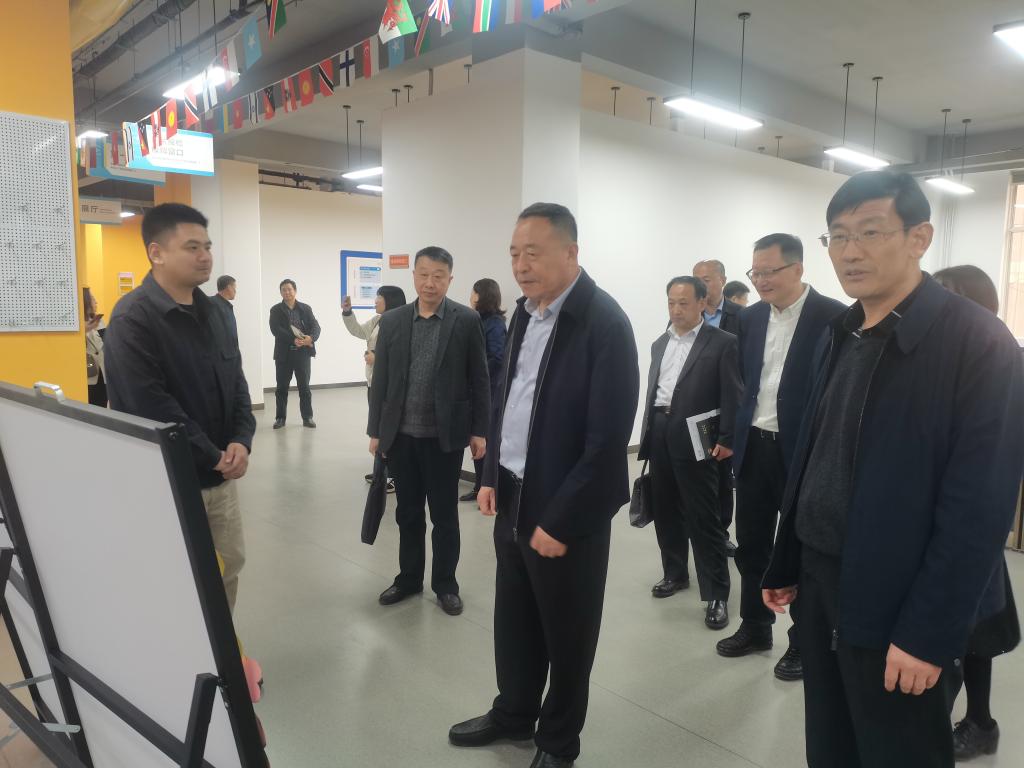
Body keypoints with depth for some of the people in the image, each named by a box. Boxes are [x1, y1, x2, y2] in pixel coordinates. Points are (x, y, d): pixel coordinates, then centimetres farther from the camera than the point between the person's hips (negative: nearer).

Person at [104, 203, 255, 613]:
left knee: (230, 563, 17)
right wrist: (213, 457, -16)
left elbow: (236, 380, 10)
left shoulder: (211, 311, 9)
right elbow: (151, 408, -22)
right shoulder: (132, 318, -16)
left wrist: (241, 440, -7)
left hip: (222, 474, 8)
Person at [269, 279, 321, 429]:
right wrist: (293, 340, -22)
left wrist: (311, 338, -23)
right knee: (282, 387, 6)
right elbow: (276, 329, -11)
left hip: (302, 353, 1)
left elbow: (315, 326, -1)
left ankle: (307, 417, 12)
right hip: (283, 353, 0)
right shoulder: (276, 310, 3)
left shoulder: (306, 308, 7)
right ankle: (280, 417, 16)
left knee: (304, 386, 4)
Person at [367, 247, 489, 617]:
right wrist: (375, 430, 4)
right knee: (408, 513, 15)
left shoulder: (466, 320, -4)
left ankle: (445, 584, 24)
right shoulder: (392, 320, 4)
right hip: (401, 434, 3)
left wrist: (479, 430, -4)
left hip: (444, 435, -3)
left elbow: (479, 380, -2)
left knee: (444, 516, 9)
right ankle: (408, 578, 32)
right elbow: (380, 379, 6)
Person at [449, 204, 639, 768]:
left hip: (567, 512, -7)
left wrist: (560, 521, -19)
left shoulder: (605, 324, -19)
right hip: (513, 497, 7)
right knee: (514, 619, 21)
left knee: (566, 632, 13)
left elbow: (609, 440, -21)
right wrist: (491, 477, 10)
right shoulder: (524, 311, 5)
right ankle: (513, 713, 44)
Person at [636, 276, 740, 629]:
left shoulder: (722, 342, -3)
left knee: (704, 518, -2)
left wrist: (727, 440, -13)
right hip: (659, 435, 6)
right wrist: (648, 435, 15)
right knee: (666, 511, 15)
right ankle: (675, 573, 32)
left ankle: (716, 593, 8)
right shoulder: (659, 344, 17)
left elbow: (732, 396, -7)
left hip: (695, 439, -6)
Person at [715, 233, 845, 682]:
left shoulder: (834, 317, -10)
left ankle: (804, 642, 27)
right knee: (750, 544, 16)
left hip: (804, 452, -5)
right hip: (753, 446, 6)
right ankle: (755, 627, 34)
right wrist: (730, 435, 8)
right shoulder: (750, 318, 7)